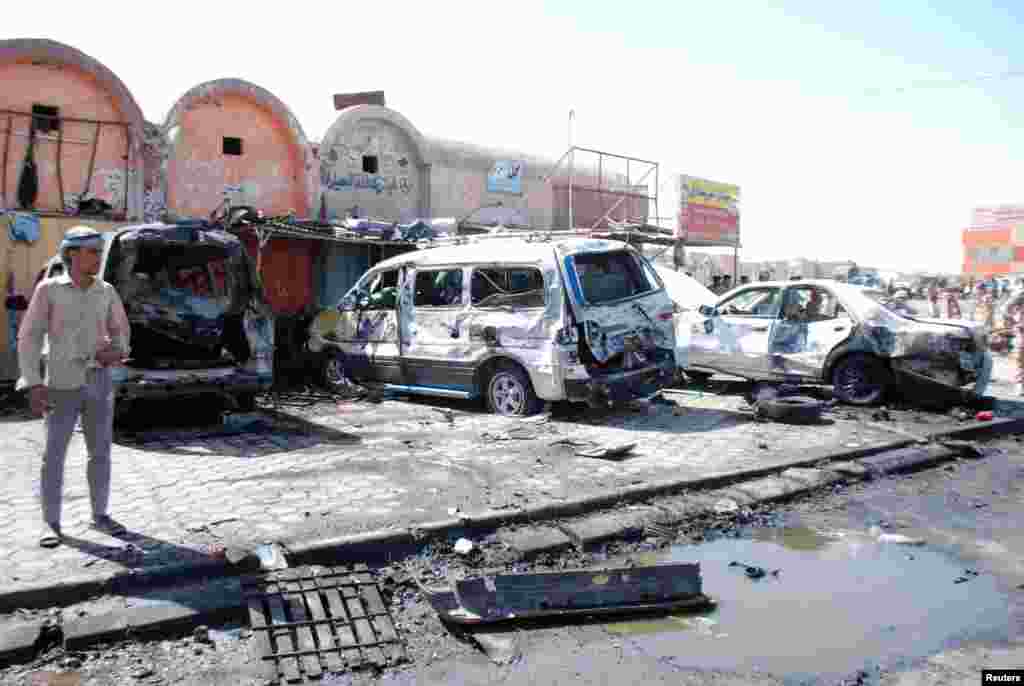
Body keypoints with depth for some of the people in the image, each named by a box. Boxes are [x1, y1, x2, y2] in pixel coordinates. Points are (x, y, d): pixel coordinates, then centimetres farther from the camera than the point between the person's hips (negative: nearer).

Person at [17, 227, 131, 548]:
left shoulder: (107, 292, 4)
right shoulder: (49, 289, -6)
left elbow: (120, 332, 14)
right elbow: (29, 337, -6)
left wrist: (117, 352, -11)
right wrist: (33, 384, -15)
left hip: (99, 380, 3)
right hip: (63, 385, -3)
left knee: (100, 452, 6)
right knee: (54, 455, -1)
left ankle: (100, 515, 18)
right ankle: (51, 524, 11)